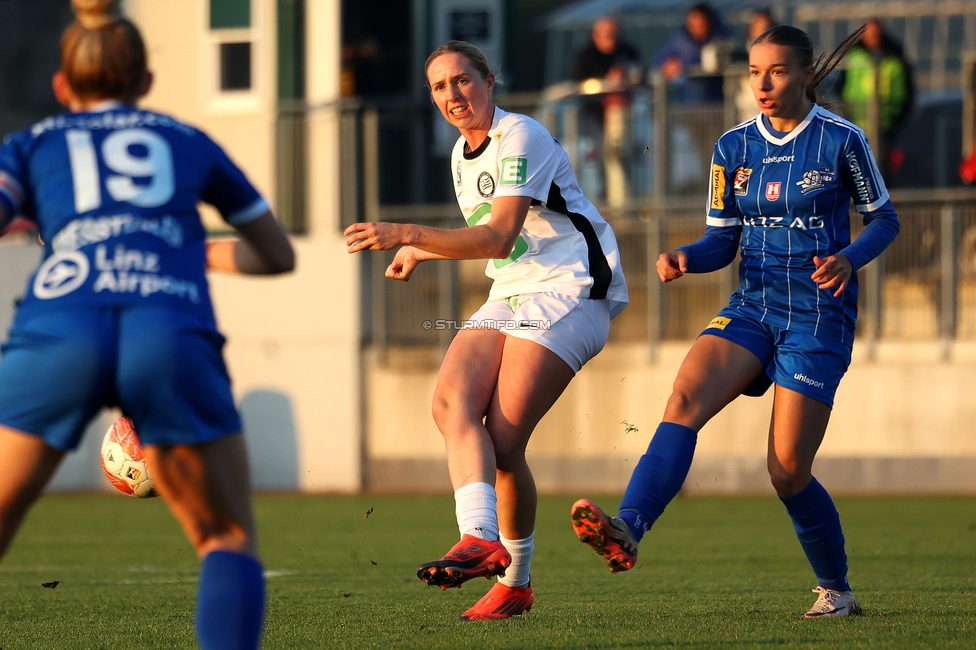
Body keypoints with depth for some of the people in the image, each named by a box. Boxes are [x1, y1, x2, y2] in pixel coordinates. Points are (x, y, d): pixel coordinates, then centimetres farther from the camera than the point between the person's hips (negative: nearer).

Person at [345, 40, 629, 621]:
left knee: (503, 439, -17)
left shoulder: (521, 139, -12)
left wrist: (407, 235, -29)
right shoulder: (463, 155, 17)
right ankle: (480, 538, -32)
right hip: (509, 298, 8)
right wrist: (423, 253, 33)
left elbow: (499, 237, -23)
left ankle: (515, 579, -3)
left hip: (568, 293, -8)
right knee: (452, 403, -20)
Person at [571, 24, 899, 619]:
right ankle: (626, 533, -40)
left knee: (787, 472, -6)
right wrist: (684, 258, -12)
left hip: (819, 315, -4)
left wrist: (848, 260, -16)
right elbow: (722, 240, 10)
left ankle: (837, 590, 17)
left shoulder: (841, 140, -5)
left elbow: (884, 219, 3)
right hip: (753, 306, 4)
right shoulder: (734, 148, 6)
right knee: (685, 400, -24)